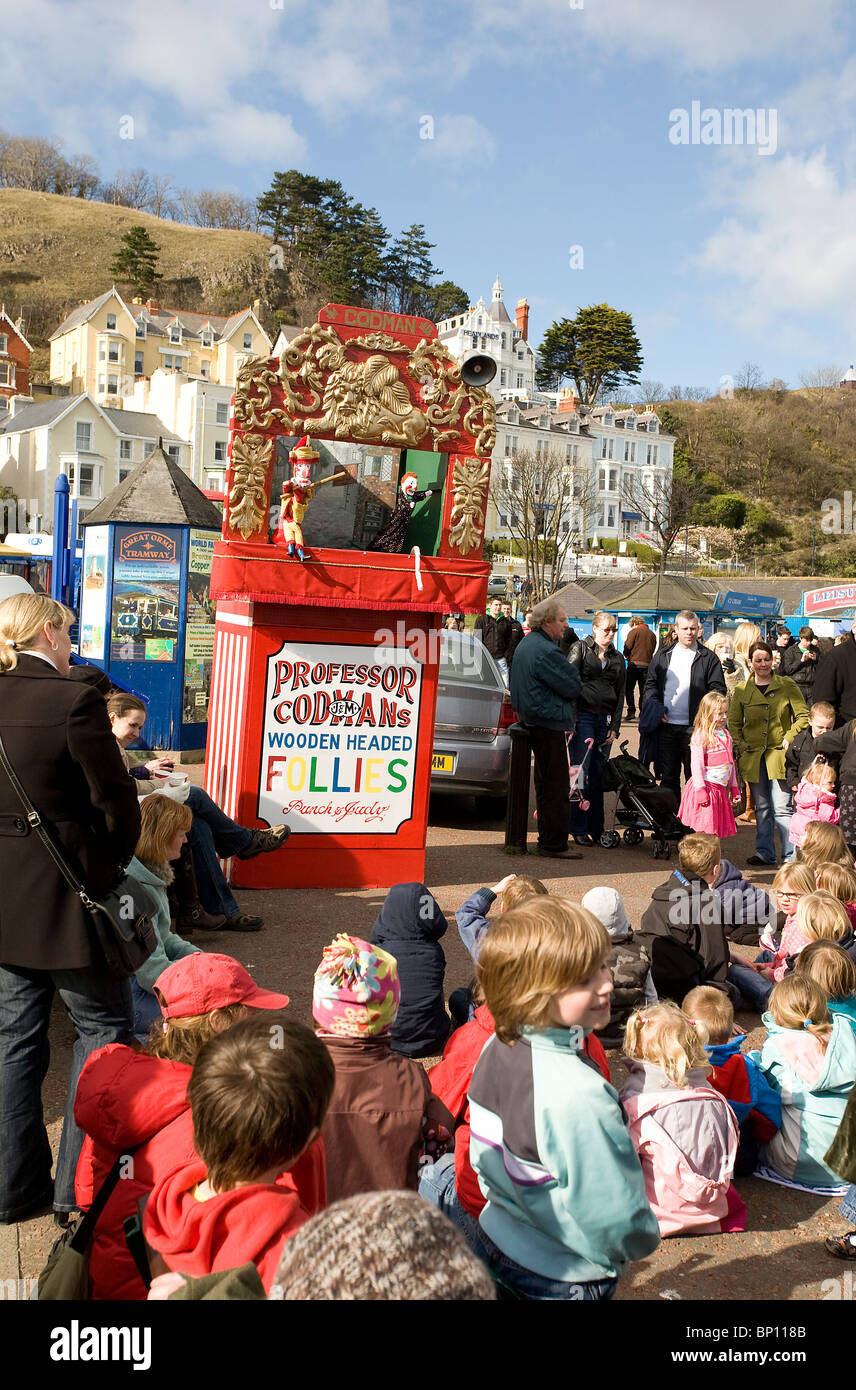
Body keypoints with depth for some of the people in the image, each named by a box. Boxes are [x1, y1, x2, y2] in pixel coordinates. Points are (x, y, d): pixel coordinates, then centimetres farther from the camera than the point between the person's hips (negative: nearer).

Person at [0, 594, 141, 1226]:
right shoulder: (75, 699, -18)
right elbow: (117, 804, -14)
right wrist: (109, 866, 4)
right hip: (63, 896, -6)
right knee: (103, 1027, 10)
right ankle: (80, 1185, 14)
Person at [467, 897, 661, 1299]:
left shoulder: (495, 1048, -9)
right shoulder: (576, 1096, -35)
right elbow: (618, 1221, -27)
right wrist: (644, 1239, -7)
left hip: (495, 1240, 7)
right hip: (563, 1279, -7)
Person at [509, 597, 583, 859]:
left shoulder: (526, 644, 13)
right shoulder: (545, 651, -20)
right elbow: (573, 687, -17)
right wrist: (570, 670, 3)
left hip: (533, 721, 11)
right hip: (549, 724, -11)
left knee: (546, 783, 18)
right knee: (556, 786, -4)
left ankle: (547, 839, 26)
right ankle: (554, 844, 1)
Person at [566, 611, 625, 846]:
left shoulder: (618, 659, 17)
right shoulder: (580, 649, 4)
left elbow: (620, 694, 16)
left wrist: (615, 727, 8)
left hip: (605, 720, 4)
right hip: (582, 716, -4)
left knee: (598, 775, 5)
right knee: (580, 773, -6)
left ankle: (596, 829, 12)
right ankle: (579, 829, -1)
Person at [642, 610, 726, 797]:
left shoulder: (708, 658, 4)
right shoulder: (663, 655, 12)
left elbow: (718, 690, 0)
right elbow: (650, 684, 12)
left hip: (694, 727, -2)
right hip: (666, 725, 2)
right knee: (668, 776, 8)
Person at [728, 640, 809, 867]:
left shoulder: (786, 686, 1)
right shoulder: (742, 690, 6)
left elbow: (803, 717, 2)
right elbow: (733, 723, 12)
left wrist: (789, 738, -10)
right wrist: (740, 747, -1)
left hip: (779, 754, -3)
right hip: (752, 755, 3)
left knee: (782, 808, -7)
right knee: (761, 808, 11)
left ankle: (791, 856, 2)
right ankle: (764, 853, 20)